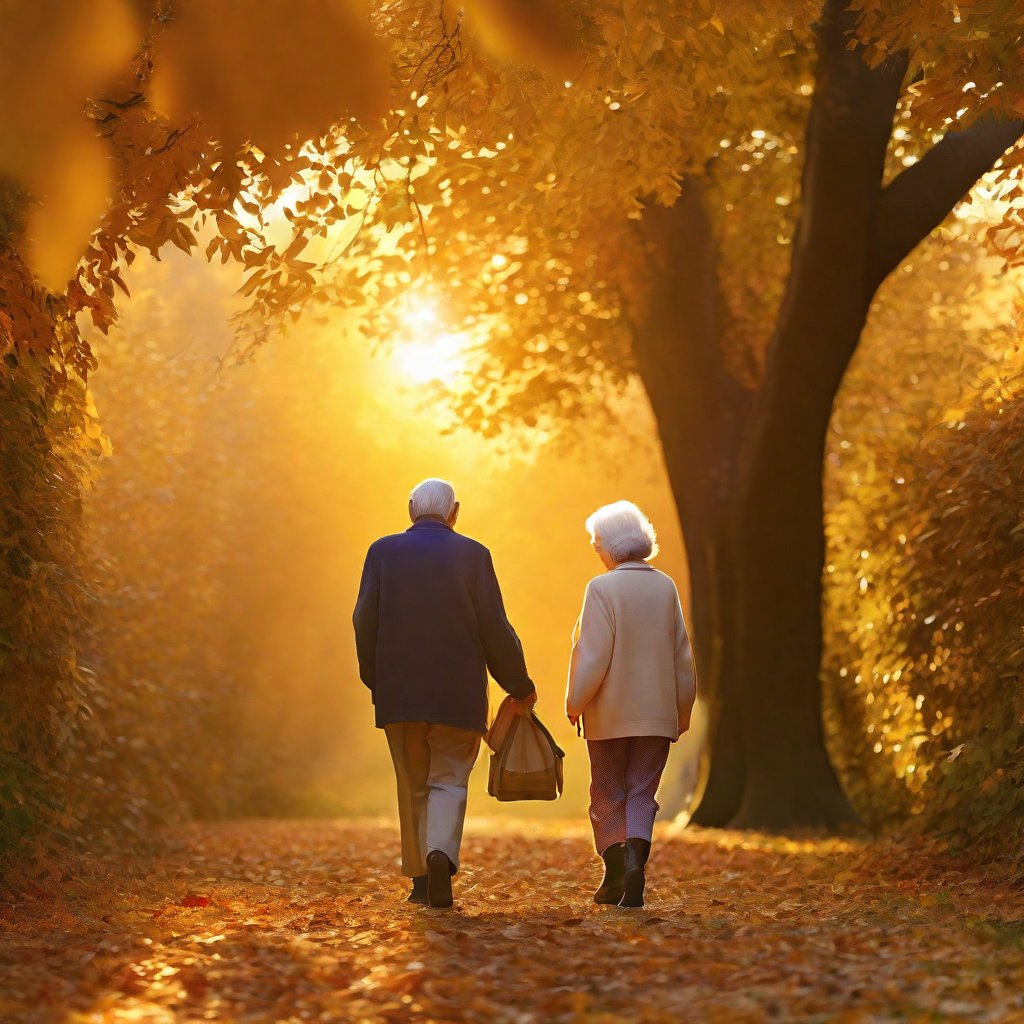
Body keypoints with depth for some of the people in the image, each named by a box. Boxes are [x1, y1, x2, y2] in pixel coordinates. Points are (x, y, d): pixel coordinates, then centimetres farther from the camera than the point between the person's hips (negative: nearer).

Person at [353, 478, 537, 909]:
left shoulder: (383, 552, 1)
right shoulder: (472, 555, -2)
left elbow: (365, 622, -1)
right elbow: (494, 629, -3)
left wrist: (375, 681, 12)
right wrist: (520, 687, 8)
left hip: (399, 693, 2)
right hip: (457, 694, -2)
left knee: (413, 786, 14)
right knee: (448, 781, 4)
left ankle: (421, 878, 16)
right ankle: (441, 855, -21)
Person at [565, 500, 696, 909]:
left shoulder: (602, 588, -13)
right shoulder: (666, 587, 1)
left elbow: (593, 656, -15)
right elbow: (682, 655, 6)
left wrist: (575, 702, -3)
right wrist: (682, 711, 15)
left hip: (610, 715, -3)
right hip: (657, 714, 3)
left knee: (608, 797, 11)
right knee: (642, 794, 7)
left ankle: (615, 874, 9)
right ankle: (635, 859, -14)